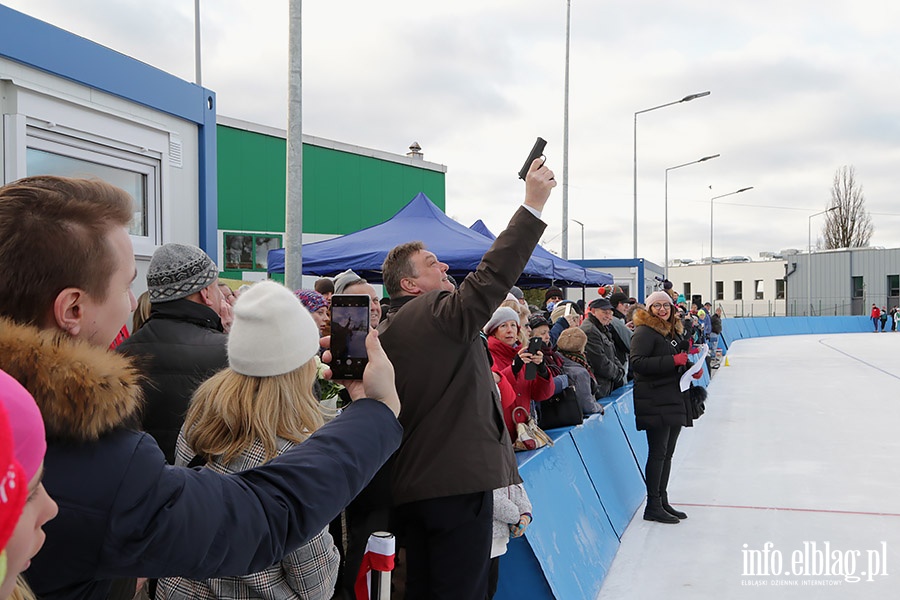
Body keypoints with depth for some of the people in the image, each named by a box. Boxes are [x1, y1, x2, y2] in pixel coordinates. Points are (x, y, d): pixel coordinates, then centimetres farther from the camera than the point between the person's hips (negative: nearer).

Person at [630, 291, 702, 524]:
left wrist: (694, 368, 9)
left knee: (667, 452, 13)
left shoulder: (675, 330, 18)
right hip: (655, 401, -9)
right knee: (658, 452, -7)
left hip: (675, 398, 9)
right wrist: (673, 361, -22)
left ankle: (662, 501, 22)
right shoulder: (644, 332, -10)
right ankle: (653, 506, -1)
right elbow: (637, 363, -21)